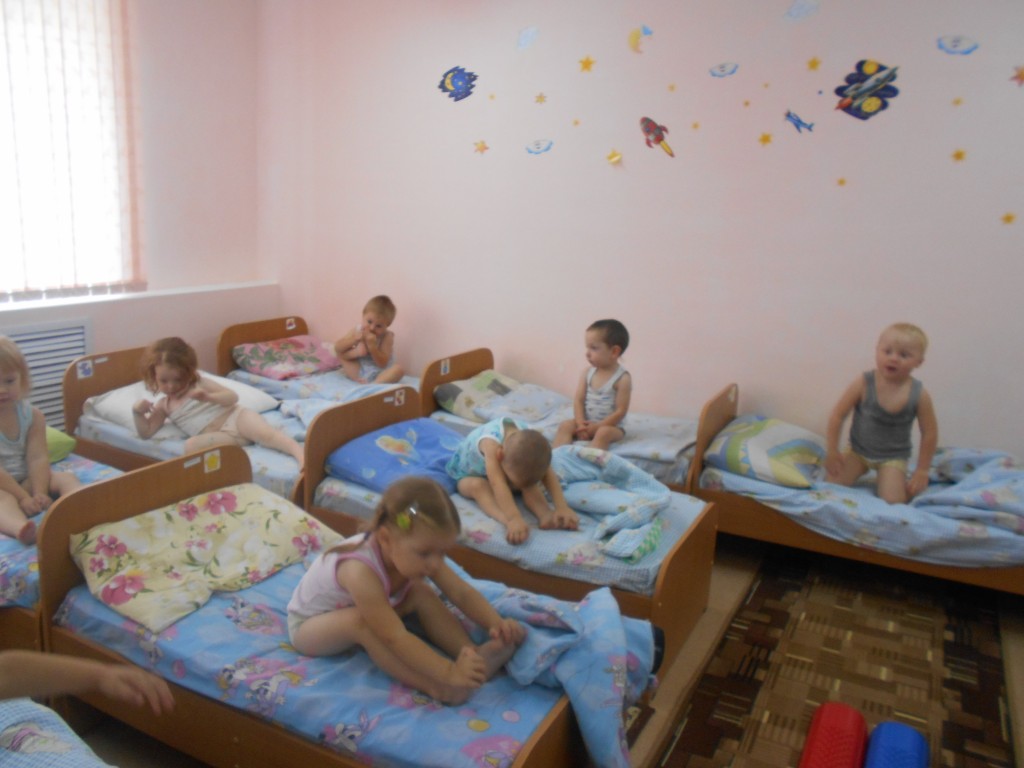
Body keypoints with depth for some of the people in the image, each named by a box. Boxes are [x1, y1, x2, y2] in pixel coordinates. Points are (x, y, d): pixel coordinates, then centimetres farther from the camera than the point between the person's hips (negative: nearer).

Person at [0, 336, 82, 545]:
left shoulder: (33, 415, -3)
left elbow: (37, 458, -10)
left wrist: (39, 493, -24)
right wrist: (22, 497, -24)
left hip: (26, 480, 5)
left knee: (66, 478, -16)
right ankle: (22, 529, -70)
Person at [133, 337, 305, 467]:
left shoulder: (199, 384, 12)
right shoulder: (163, 406, 19)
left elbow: (233, 397, 3)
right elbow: (146, 433, 17)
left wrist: (209, 397, -15)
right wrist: (137, 413, 0)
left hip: (234, 417, -2)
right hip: (216, 436, 2)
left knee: (264, 433, -32)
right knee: (191, 445, -32)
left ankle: (300, 452, -49)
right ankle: (238, 441, -34)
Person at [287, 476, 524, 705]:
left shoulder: (412, 552, -21)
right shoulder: (361, 573, -43)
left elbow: (463, 594, -19)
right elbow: (395, 638, -44)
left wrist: (496, 623, -35)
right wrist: (450, 672, -48)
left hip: (354, 608, 7)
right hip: (308, 626, -6)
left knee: (421, 594, -15)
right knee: (361, 620, -37)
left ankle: (475, 654, -22)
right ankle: (432, 687, -36)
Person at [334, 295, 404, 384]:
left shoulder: (387, 337, -14)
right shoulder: (358, 330, -4)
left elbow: (382, 364, -20)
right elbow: (337, 347, -10)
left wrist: (372, 346, -33)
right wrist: (355, 339, -25)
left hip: (379, 374, -3)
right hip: (359, 371, 4)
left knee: (398, 369, -32)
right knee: (340, 351, -3)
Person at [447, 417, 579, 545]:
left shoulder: (529, 439, -30)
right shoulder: (490, 443, -46)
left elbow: (549, 476, -33)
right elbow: (498, 484, -55)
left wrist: (562, 508, -45)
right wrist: (514, 518, -66)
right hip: (468, 475, -4)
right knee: (477, 485, -37)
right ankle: (508, 523, -52)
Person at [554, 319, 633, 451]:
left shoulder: (623, 378, -14)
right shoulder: (587, 373, 1)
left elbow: (620, 411, -16)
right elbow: (578, 400, -1)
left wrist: (596, 427, -19)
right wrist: (581, 423, -18)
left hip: (610, 425, -5)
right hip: (587, 423, 5)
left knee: (603, 433, -34)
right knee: (565, 425, -17)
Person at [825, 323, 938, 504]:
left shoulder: (919, 395, -19)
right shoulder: (863, 384, -21)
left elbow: (929, 433, -8)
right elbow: (838, 415, -13)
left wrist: (922, 471, -6)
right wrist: (832, 451, -12)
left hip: (893, 457, -1)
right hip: (858, 451, 1)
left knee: (892, 502, -16)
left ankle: (906, 483, 16)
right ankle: (863, 470, 17)